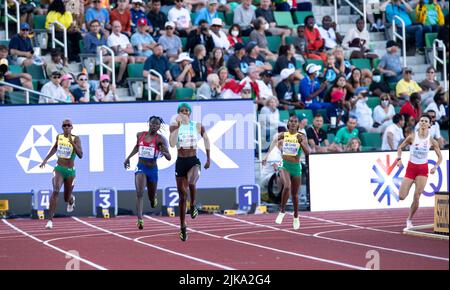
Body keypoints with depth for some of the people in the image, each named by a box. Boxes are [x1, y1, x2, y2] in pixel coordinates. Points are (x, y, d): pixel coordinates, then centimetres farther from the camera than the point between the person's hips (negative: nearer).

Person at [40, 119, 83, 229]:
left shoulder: (76, 139, -8)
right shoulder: (59, 137, 2)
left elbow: (80, 155, -19)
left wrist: (72, 143, -29)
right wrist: (46, 159, 20)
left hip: (70, 171, -1)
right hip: (59, 169, 1)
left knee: (67, 198, 13)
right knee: (56, 191, -24)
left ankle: (71, 200, 55)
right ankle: (50, 220, -26)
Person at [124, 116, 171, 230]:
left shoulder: (160, 139, -9)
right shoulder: (140, 135, 2)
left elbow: (169, 158, -14)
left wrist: (164, 152, -35)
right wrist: (128, 158, 20)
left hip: (152, 169, -1)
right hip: (140, 167, 1)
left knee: (152, 201, 13)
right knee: (139, 192, -23)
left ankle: (153, 198, 53)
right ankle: (140, 220, -28)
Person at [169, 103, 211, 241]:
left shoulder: (198, 126, 1)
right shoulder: (174, 126, 0)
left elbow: (206, 139, 17)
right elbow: (172, 144, -15)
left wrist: (208, 158, 17)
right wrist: (178, 126, -18)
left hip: (194, 161, -1)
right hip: (180, 162, 1)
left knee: (191, 182, -35)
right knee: (183, 196, 4)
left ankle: (193, 204, -5)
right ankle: (183, 227, 16)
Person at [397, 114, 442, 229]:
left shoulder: (431, 140, -3)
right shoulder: (412, 137, -6)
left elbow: (440, 156, 5)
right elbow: (400, 147, 6)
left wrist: (436, 166, -12)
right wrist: (399, 159, -11)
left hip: (423, 169, 0)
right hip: (411, 167, 0)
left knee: (417, 197, -9)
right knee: (402, 197, -9)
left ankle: (409, 220, 9)